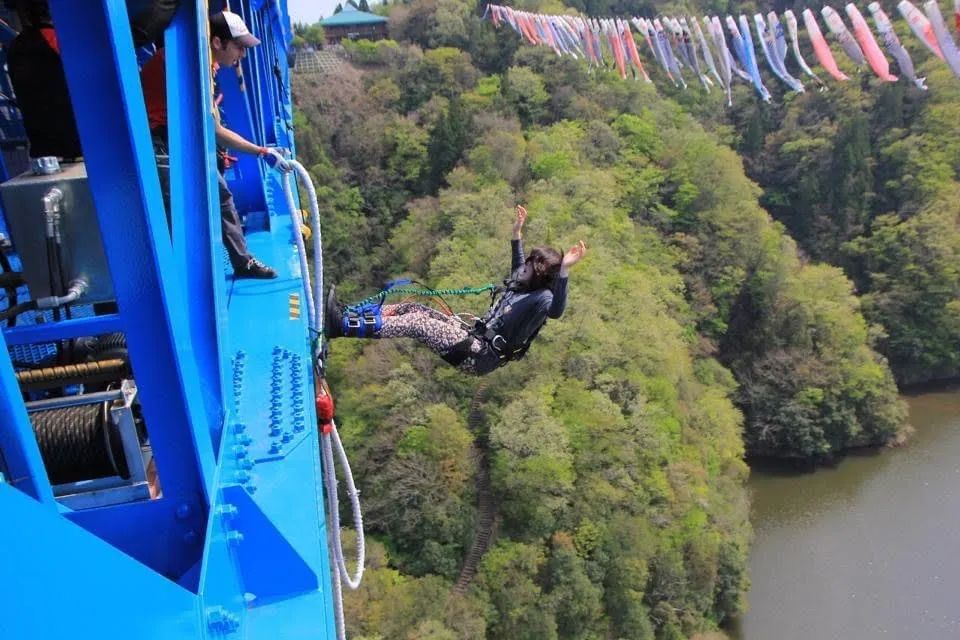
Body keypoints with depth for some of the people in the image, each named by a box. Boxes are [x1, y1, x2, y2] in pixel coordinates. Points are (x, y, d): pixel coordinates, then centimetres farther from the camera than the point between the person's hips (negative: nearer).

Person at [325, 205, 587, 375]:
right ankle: (348, 316, 1)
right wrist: (517, 232, 35)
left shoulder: (542, 298, -13)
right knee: (412, 308, 2)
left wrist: (564, 271, -49)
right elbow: (518, 268, 35)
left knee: (415, 323, -21)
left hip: (479, 356, -9)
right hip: (474, 335, 9)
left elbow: (556, 310, -37)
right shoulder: (519, 286, 13)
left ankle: (344, 326, -23)